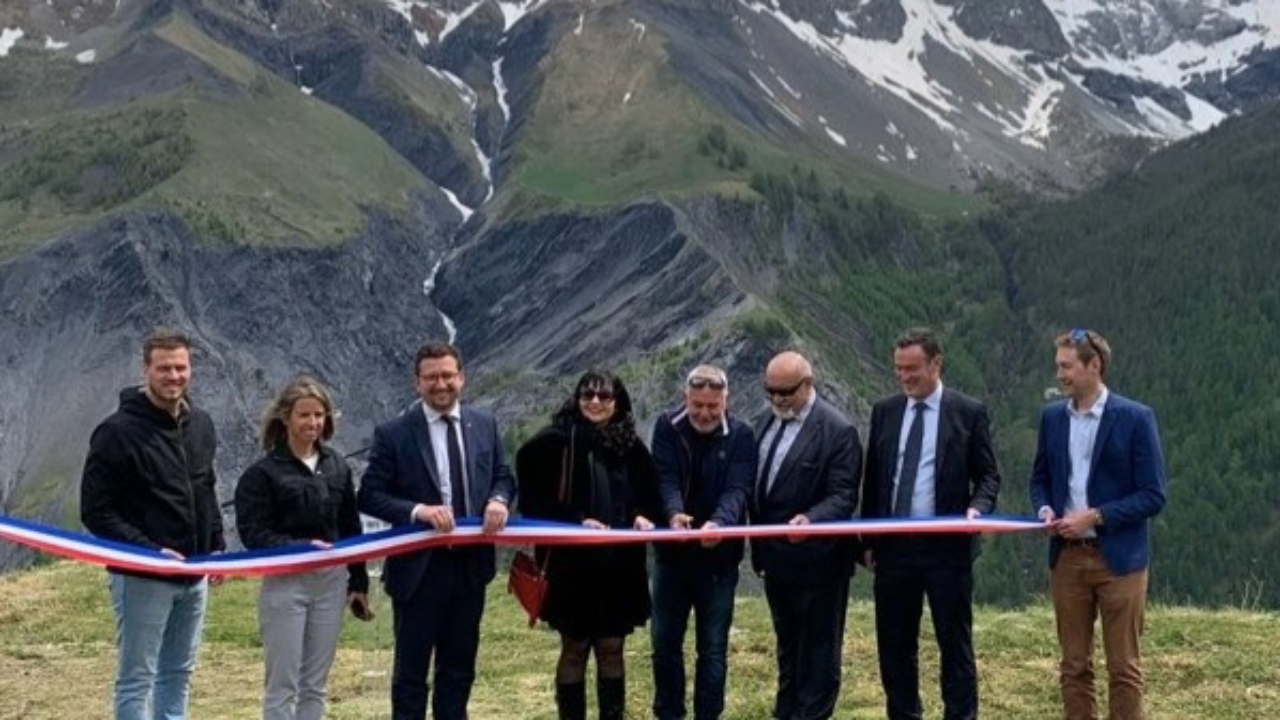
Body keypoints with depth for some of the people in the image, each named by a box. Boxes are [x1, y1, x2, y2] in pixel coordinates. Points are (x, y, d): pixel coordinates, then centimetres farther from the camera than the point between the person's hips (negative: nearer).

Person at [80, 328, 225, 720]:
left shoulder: (200, 425, 8)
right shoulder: (118, 431, -14)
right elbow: (96, 511, -15)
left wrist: (217, 548, 8)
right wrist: (149, 551, -21)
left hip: (194, 577, 7)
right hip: (143, 578, -7)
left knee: (179, 674, 15)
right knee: (136, 679, -1)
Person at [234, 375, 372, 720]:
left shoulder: (337, 467, 10)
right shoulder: (263, 472, -7)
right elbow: (254, 534, -12)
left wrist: (359, 583, 12)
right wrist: (302, 547, -25)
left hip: (331, 583, 5)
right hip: (285, 583, -5)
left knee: (315, 685, 10)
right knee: (282, 685, -1)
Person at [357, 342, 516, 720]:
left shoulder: (484, 425, 5)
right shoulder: (394, 433, -9)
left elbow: (502, 475, 12)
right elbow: (369, 496, -10)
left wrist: (498, 500, -11)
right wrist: (418, 511, -25)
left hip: (470, 565, 4)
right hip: (419, 568, -4)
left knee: (459, 668, 16)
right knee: (411, 671, 5)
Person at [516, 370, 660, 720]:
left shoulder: (631, 446, 6)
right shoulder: (555, 441, -7)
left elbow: (648, 495, 17)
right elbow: (535, 499, -8)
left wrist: (642, 516, -4)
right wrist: (576, 522, -16)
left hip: (619, 563, 4)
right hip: (572, 562, -4)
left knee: (612, 648, 10)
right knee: (574, 648, 4)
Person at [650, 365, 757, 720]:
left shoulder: (741, 435, -7)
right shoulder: (667, 426, -2)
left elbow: (737, 490, -17)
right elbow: (665, 478, -12)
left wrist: (718, 522, -37)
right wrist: (674, 513, -33)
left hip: (718, 556, -2)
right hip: (672, 552, 2)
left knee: (713, 647, 4)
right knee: (665, 641, 10)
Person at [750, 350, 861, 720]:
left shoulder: (838, 430, -16)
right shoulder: (771, 422, 9)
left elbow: (843, 496, -19)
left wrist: (809, 519, -37)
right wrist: (759, 547, 13)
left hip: (816, 560, -8)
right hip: (776, 558, 8)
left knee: (818, 651, 2)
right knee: (788, 646, 20)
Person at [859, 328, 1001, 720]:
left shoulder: (969, 412, -2)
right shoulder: (884, 411, 8)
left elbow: (987, 475, 2)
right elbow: (872, 479, 13)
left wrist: (977, 507, -19)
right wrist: (868, 540, 8)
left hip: (947, 546, -4)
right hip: (892, 545, 4)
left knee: (955, 644, 1)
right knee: (894, 645, 10)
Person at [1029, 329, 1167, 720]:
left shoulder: (1135, 418, -8)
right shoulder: (1052, 416, 8)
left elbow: (1152, 495, -9)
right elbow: (1041, 477, 19)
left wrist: (1095, 516, -17)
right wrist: (1044, 508, -3)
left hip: (1118, 558, -4)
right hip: (1067, 557, 5)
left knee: (1123, 668, 2)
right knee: (1074, 666, 9)